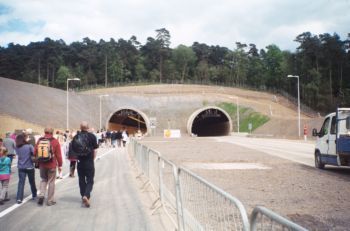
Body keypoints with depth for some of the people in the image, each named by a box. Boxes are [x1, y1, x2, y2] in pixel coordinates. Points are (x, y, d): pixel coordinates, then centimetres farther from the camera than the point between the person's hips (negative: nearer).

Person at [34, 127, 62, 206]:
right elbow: (58, 154, -7)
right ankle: (50, 200, 11)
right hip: (52, 165, -3)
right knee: (51, 182, 6)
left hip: (42, 164, 3)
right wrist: (60, 165, 2)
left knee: (43, 180, 20)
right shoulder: (55, 141, -7)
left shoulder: (39, 140, 1)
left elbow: (35, 152, 5)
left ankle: (41, 194, 2)